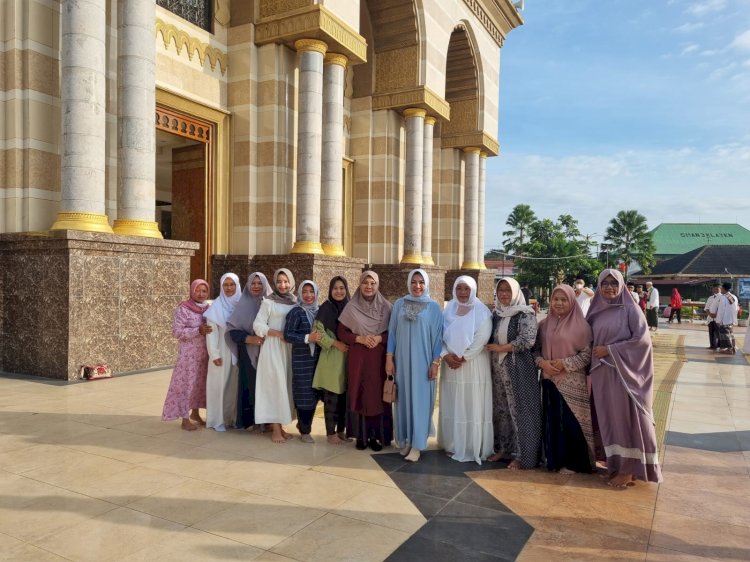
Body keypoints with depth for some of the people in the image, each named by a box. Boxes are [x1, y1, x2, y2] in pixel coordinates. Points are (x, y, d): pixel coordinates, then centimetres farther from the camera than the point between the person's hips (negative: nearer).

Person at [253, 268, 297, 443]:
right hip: (272, 348, -5)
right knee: (275, 385, -5)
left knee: (285, 385, 7)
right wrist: (279, 333, -16)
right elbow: (258, 325, -7)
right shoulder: (268, 302, -4)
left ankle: (280, 425, 17)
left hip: (289, 349, 5)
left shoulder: (295, 302, 8)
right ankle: (275, 429, 1)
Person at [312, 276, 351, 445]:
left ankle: (341, 430, 22)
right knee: (332, 397, -1)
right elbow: (318, 331, -10)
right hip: (332, 357, -5)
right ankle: (331, 433, 9)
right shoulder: (325, 308, -5)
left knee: (345, 396, 10)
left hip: (348, 357, 5)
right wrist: (336, 343, -16)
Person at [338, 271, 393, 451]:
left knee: (377, 395, 1)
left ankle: (376, 435, 12)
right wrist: (359, 338, -12)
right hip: (357, 358, 0)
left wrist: (380, 338, -14)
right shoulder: (351, 307, 2)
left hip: (379, 358, 0)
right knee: (359, 394, 2)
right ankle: (361, 435, 12)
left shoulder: (386, 307, 2)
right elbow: (341, 332, 2)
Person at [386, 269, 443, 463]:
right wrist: (389, 358, 1)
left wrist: (435, 362, -6)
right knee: (403, 399, 8)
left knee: (420, 400, -1)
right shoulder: (399, 305, 5)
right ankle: (405, 440, 20)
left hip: (423, 360, -2)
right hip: (402, 359, 2)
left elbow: (437, 336, -1)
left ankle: (417, 445, 5)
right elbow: (392, 332, 6)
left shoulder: (434, 307, -1)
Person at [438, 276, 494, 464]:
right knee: (451, 405, 7)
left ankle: (474, 448, 7)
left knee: (472, 406, -2)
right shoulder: (449, 309, 10)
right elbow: (440, 334, 5)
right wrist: (445, 355, -11)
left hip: (473, 365, -4)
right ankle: (453, 444, 17)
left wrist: (463, 358, -14)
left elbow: (482, 338, -12)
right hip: (451, 364, 4)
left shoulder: (481, 311, -3)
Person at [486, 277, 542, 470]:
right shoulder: (496, 314, 11)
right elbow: (490, 339, 19)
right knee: (501, 410, 11)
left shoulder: (525, 313, -7)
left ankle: (522, 455, 8)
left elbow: (528, 340, -18)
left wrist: (500, 348, -13)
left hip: (519, 369, -6)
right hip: (498, 369, 6)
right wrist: (492, 350, -1)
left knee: (520, 409, -1)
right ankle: (503, 448, 24)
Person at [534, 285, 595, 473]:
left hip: (573, 383, -4)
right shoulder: (544, 324, 8)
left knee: (573, 422, 0)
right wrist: (541, 362, -9)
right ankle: (555, 460, 20)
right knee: (552, 421, 8)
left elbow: (587, 354, -7)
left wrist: (564, 363, -16)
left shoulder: (581, 325, -5)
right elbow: (536, 349, 10)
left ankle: (576, 462, 14)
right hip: (550, 380, 4)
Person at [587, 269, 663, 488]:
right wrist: (591, 371, 5)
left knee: (625, 417, -3)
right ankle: (616, 465, 17)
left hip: (623, 372, -5)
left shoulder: (630, 309, -4)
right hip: (601, 374, 5)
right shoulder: (596, 311, 11)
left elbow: (642, 339, -12)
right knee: (609, 418, 7)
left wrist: (610, 350, -13)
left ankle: (629, 469, 7)